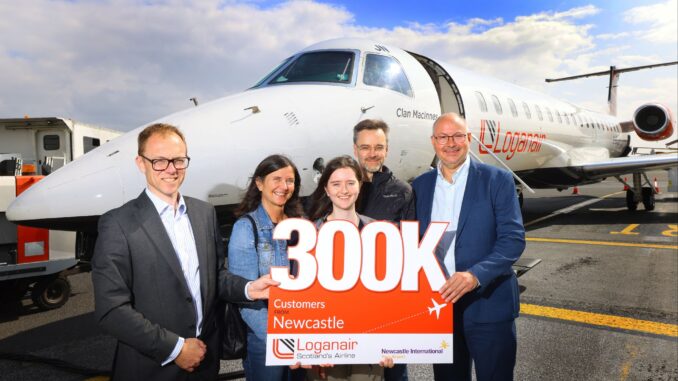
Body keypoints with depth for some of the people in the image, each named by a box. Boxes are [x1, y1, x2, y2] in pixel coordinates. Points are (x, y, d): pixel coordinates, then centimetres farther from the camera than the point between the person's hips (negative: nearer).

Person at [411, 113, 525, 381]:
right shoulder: (420, 186, 5)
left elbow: (513, 238, -12)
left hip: (488, 305, -3)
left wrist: (476, 275, -26)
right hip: (439, 303, 4)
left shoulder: (497, 180, -6)